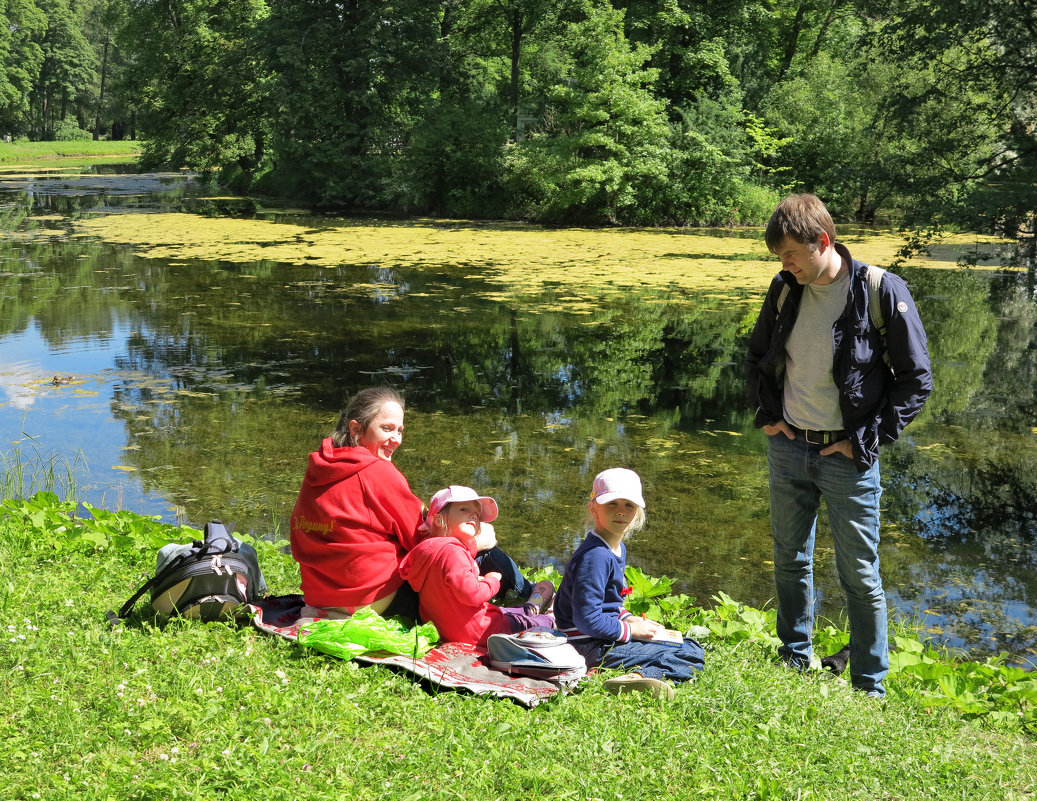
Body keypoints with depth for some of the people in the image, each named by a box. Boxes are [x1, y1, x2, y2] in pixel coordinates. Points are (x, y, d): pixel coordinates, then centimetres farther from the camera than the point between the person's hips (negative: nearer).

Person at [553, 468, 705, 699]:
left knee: (690, 644, 18)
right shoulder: (594, 556, -23)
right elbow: (587, 619, -26)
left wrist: (628, 618, 7)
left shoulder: (618, 549, 10)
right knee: (693, 657, -10)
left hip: (608, 635, 11)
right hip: (594, 648, -11)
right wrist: (629, 630, -15)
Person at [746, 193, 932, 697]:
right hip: (787, 449, 5)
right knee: (790, 560, 17)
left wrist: (865, 440, -12)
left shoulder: (882, 292, -13)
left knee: (860, 574, 2)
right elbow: (757, 358, 18)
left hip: (846, 457, -5)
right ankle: (795, 661, 34)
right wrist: (766, 414, 5)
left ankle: (870, 687, 15)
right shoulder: (785, 289, 1)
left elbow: (917, 378, -9)